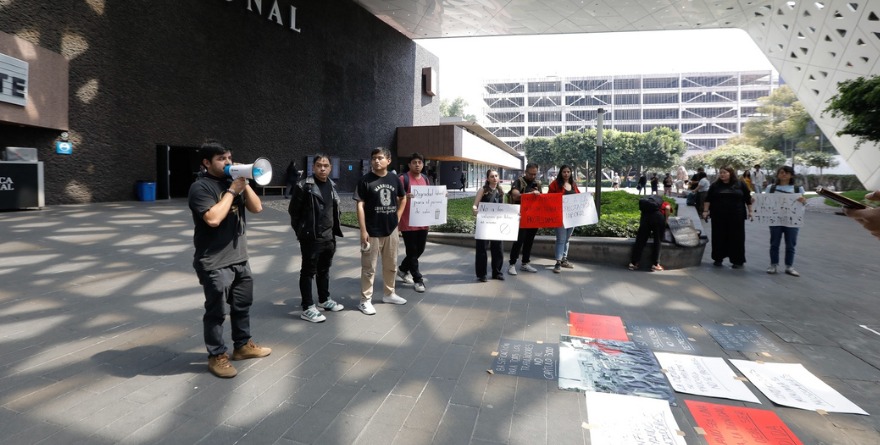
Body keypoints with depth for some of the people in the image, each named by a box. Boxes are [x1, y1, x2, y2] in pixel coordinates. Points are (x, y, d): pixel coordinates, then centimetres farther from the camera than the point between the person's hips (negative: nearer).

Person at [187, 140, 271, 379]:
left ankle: (243, 345, 35)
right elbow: (213, 218, -26)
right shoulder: (201, 187, -13)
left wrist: (244, 185, -7)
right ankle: (217, 356, 19)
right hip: (214, 263, -8)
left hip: (240, 258, 8)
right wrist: (232, 191, -19)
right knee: (216, 311, 4)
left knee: (243, 304, 19)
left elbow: (257, 207, 6)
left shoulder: (233, 181, 10)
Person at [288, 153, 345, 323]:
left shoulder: (332, 186, 10)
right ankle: (307, 308, 9)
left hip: (329, 237, 7)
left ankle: (324, 300, 34)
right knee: (308, 272, 2)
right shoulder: (303, 186, -11)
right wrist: (301, 231, -3)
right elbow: (293, 211, -8)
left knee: (324, 270, 19)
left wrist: (334, 229, 13)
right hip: (311, 238, -7)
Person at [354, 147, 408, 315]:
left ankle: (389, 294, 34)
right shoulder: (365, 180, -9)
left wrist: (397, 217, 8)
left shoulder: (394, 179, 4)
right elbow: (360, 206, -11)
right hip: (372, 231, -5)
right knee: (369, 267, 2)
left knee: (391, 265, 17)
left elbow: (403, 199, 19)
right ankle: (365, 300, 12)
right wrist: (363, 230, -15)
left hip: (391, 230, 5)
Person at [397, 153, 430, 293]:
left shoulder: (426, 179, 13)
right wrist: (405, 197, -31)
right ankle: (418, 280, 13)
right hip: (408, 222, -7)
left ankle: (403, 269, 37)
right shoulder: (403, 179, -8)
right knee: (412, 251, 1)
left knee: (420, 249, 15)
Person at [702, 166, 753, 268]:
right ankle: (718, 258, 16)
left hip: (736, 216, -1)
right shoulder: (715, 185, 5)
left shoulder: (740, 184, 3)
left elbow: (748, 199, 7)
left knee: (736, 238, 1)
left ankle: (738, 261, 8)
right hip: (718, 216, 1)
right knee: (719, 237, 5)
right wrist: (705, 211, -4)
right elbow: (708, 199, 4)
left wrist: (750, 211, 3)